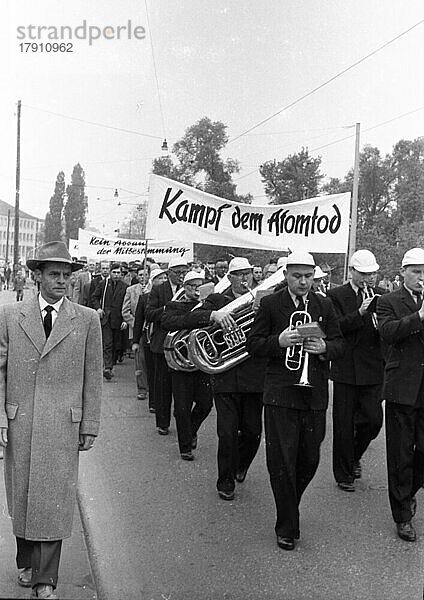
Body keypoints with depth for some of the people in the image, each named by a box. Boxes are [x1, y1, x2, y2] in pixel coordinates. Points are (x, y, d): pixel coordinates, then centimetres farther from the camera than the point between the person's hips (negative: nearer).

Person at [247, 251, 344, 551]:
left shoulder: (325, 306, 9)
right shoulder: (270, 304, 1)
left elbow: (339, 345, 9)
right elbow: (253, 345, 0)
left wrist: (324, 347, -13)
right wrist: (279, 341, -19)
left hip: (315, 394, 3)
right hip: (280, 395, -3)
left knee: (309, 460, 12)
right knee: (281, 464, 0)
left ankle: (289, 507, 39)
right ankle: (287, 528, 15)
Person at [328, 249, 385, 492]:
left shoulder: (382, 297, 8)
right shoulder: (336, 295, -3)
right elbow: (336, 328, -14)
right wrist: (360, 312, -24)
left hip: (374, 370, 3)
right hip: (346, 369, -3)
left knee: (373, 420, 4)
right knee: (344, 425, 5)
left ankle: (354, 456, 34)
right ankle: (344, 474, 21)